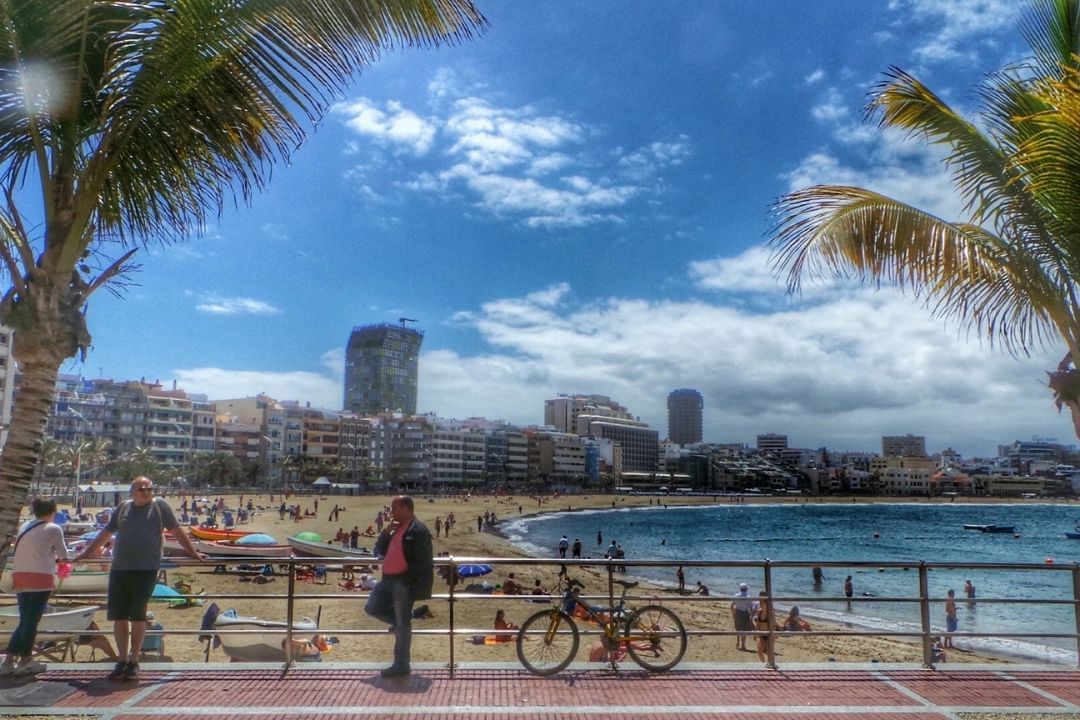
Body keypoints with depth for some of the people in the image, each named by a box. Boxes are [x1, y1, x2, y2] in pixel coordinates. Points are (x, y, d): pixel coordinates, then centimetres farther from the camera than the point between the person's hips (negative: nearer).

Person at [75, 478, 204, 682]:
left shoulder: (159, 506, 4)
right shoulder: (123, 508, 14)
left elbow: (177, 531, 9)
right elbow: (106, 533, 26)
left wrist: (194, 553, 11)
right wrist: (87, 553, 30)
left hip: (146, 570, -3)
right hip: (119, 569, 4)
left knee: (137, 617, 0)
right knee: (119, 617, 5)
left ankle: (133, 662, 12)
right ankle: (122, 661, 17)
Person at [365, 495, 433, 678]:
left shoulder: (419, 530, -13)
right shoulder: (396, 529, 15)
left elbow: (423, 560, -18)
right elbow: (380, 551, 16)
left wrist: (407, 581, -20)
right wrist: (386, 533, 0)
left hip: (404, 583, -9)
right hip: (388, 580, 9)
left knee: (402, 624, 0)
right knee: (371, 607, 12)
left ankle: (401, 665, 10)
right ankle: (399, 622, 29)